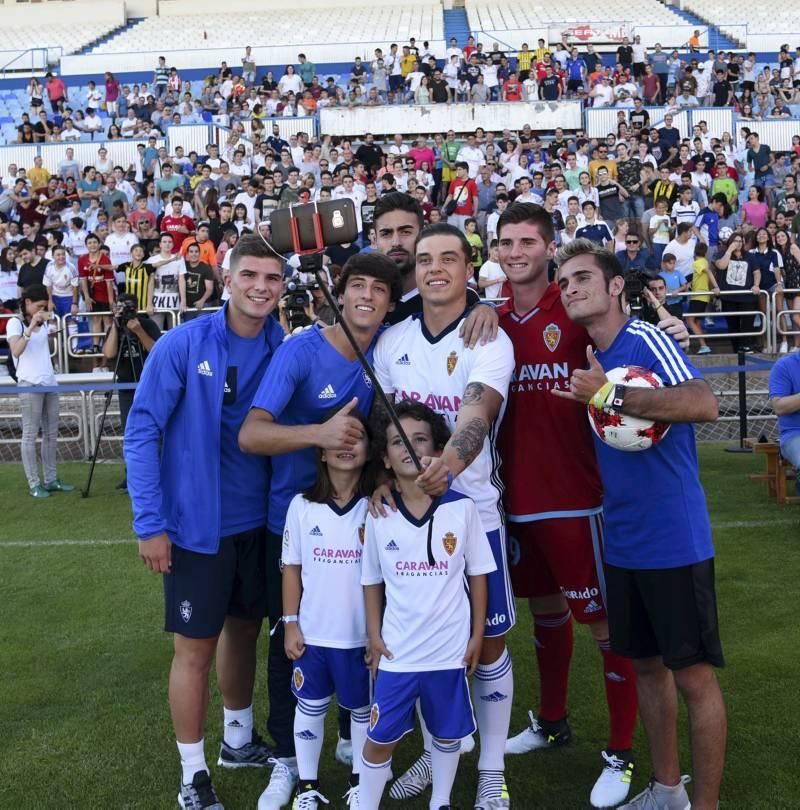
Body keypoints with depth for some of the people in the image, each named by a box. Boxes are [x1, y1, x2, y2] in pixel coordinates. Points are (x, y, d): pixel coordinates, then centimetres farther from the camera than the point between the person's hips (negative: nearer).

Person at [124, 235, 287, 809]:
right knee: (196, 647, 6)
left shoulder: (287, 351, -3)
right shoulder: (182, 346, -14)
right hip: (197, 524, -4)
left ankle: (240, 740, 41)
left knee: (245, 630, 19)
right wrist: (149, 523, -14)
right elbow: (141, 433, -12)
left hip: (259, 521, 4)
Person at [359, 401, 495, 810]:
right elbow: (372, 581, 5)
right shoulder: (379, 515, -6)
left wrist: (476, 636, 0)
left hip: (451, 650, 0)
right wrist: (373, 636, 0)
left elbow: (478, 575, 0)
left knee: (448, 735, 18)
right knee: (379, 740, 9)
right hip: (396, 652, 0)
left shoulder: (462, 508, -9)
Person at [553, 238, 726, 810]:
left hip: (675, 540, -8)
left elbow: (705, 404, -30)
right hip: (622, 541, 8)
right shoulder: (591, 358, 10)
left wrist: (608, 395, -26)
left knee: (693, 674, 2)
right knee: (646, 663, 17)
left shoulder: (645, 340, -14)